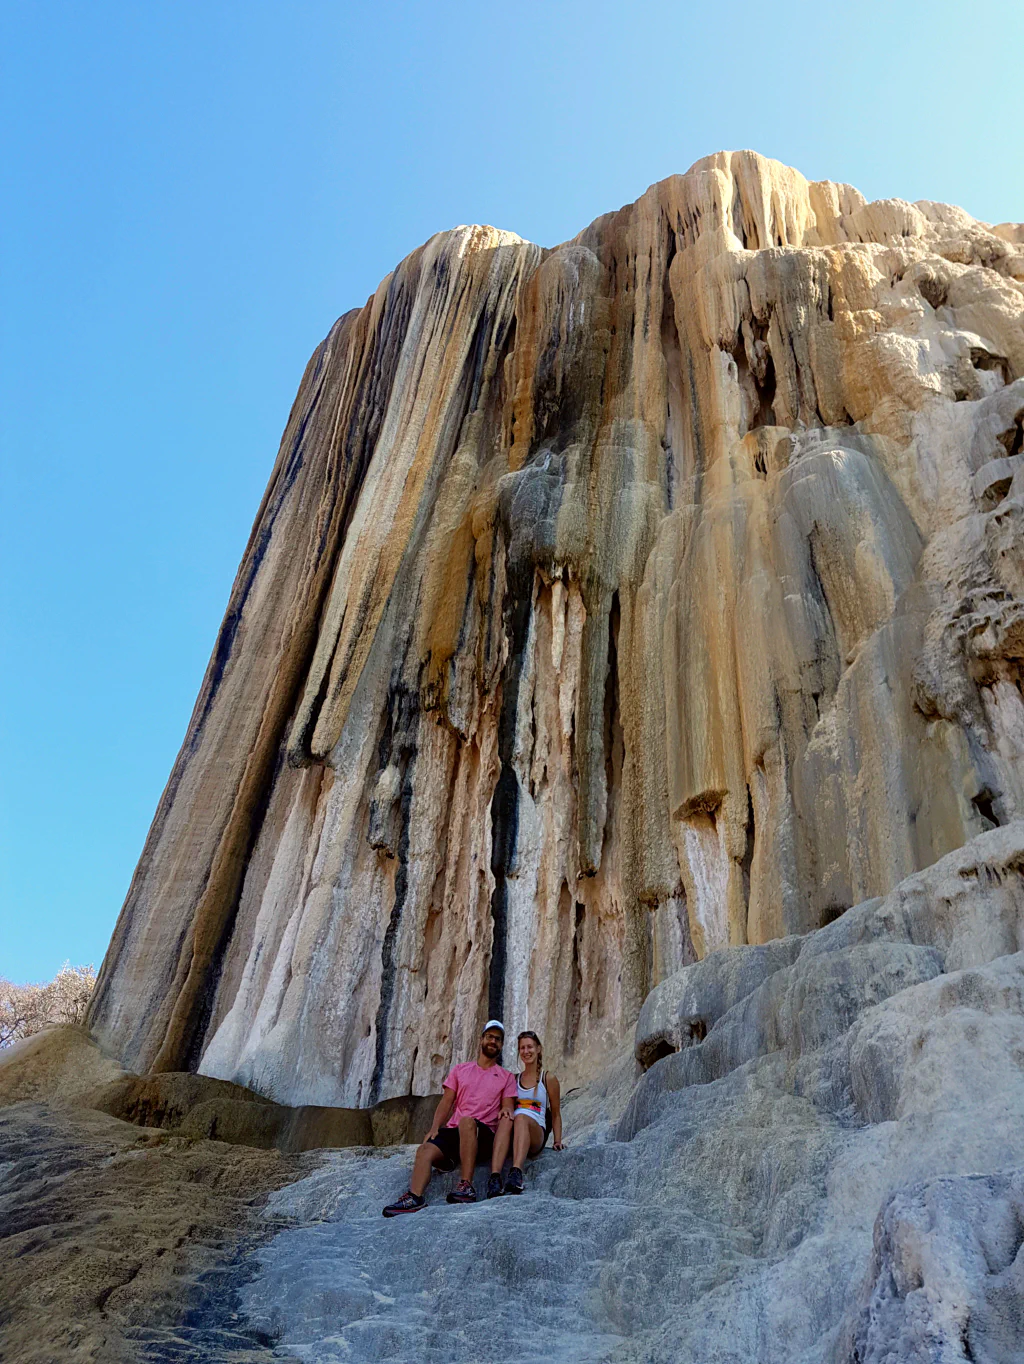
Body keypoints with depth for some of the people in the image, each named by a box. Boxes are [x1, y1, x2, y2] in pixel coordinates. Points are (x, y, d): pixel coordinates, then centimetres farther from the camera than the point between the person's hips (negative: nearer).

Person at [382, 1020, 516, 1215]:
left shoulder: (507, 1077, 17)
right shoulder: (459, 1070, 21)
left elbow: (508, 1105, 5)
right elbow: (446, 1102, 13)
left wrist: (506, 1110, -20)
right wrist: (435, 1128, -4)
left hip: (485, 1135, -3)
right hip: (454, 1131, 3)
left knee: (467, 1121, -37)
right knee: (425, 1150, -27)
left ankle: (466, 1186, -38)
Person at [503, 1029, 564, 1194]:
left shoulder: (549, 1079, 13)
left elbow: (556, 1114, 15)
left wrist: (558, 1141, 3)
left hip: (536, 1135, -3)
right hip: (513, 1136, 3)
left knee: (521, 1118, -36)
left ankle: (516, 1173, -55)